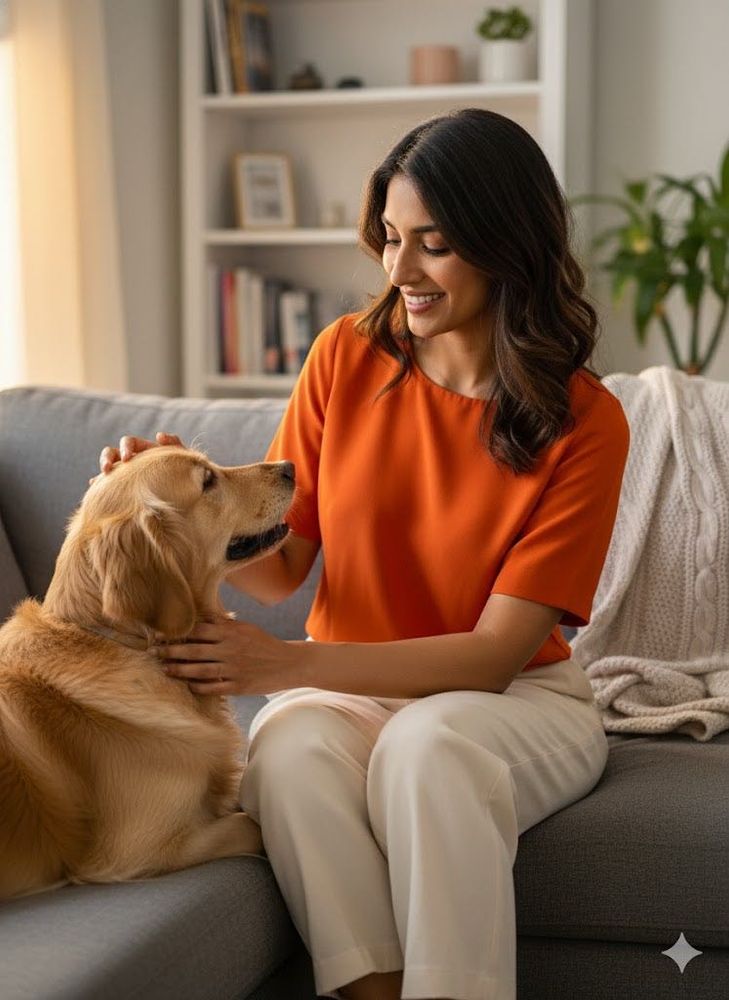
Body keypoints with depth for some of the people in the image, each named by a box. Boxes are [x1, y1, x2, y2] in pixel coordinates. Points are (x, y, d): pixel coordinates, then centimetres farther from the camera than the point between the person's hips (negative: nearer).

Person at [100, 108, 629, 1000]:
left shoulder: (584, 422, -13)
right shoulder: (346, 357, -2)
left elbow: (497, 651, -17)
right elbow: (282, 566, 2)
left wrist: (286, 664, -28)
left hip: (514, 700, -2)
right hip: (347, 689, 3)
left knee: (427, 744, -36)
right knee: (289, 747, -32)